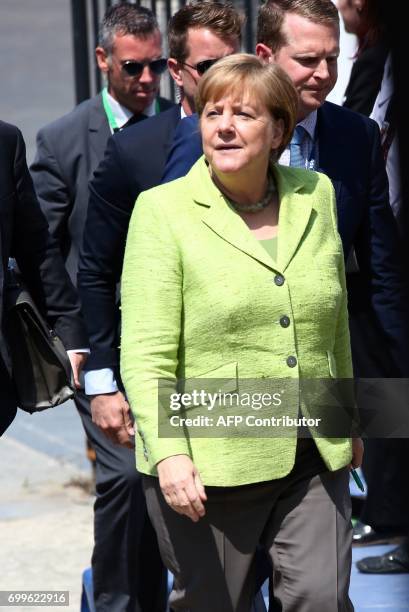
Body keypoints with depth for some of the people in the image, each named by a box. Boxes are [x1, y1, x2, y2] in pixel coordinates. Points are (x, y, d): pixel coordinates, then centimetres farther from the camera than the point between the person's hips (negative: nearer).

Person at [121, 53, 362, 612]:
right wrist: (167, 451, -24)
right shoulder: (163, 210, -5)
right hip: (207, 468, -3)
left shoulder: (316, 195, 7)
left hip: (314, 460, 3)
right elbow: (145, 353, -12)